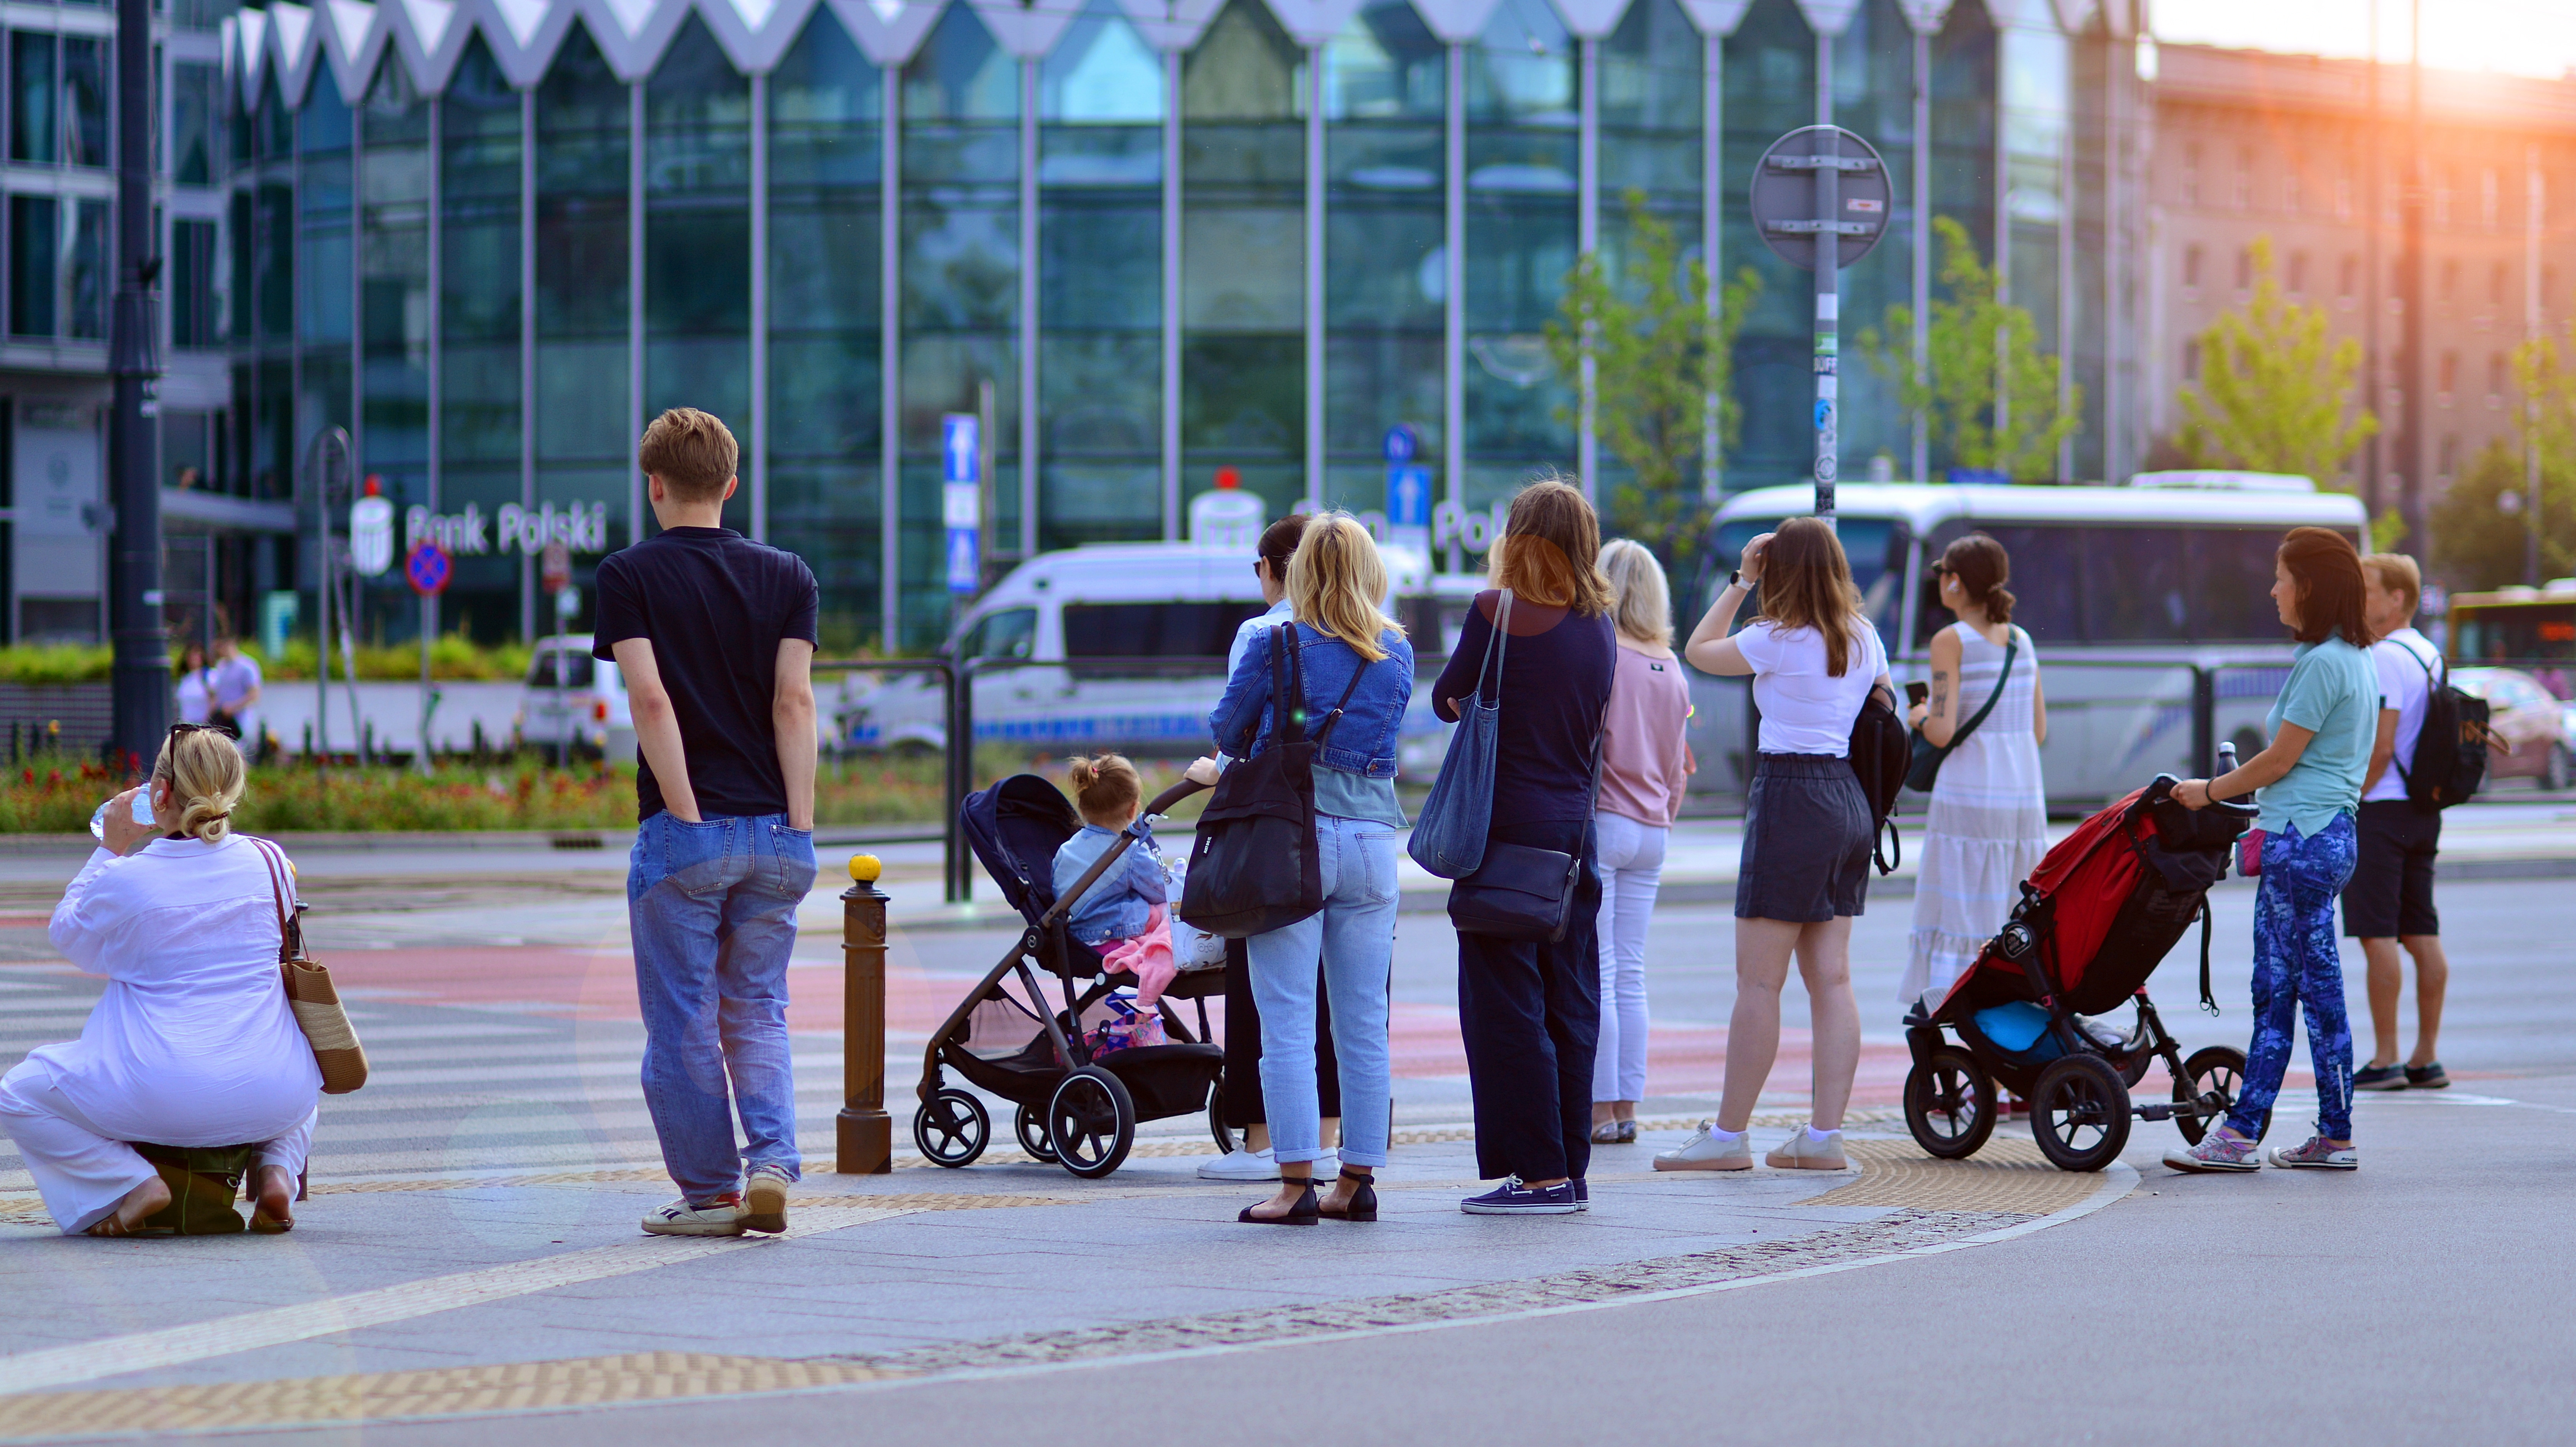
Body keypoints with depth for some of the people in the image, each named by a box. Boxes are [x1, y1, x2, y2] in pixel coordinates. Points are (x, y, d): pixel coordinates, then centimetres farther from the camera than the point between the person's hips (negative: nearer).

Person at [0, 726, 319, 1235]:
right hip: (270, 1101, 4)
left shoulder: (122, 879, -10)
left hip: (160, 1096, -3)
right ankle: (276, 1170, 9)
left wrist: (112, 849, 15)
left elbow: (69, 934, 11)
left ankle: (132, 1183, -2)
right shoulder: (266, 862, 0)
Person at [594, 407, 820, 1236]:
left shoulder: (630, 576, -2)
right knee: (757, 1011, 14)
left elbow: (651, 697, -13)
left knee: (684, 1020, 7)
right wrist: (799, 825, -6)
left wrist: (688, 816, -15)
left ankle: (710, 1193, 10)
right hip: (775, 831, 3)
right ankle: (772, 1161, -5)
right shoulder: (787, 577, 6)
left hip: (683, 830, -3)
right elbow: (795, 701, -3)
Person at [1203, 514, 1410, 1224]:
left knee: (1288, 1021, -2)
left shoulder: (1276, 645, -6)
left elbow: (1226, 730, 4)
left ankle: (1297, 1183, -6)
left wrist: (1226, 763, 29)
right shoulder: (1397, 654, 7)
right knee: (1364, 1024, 9)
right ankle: (1357, 1179, 12)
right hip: (1371, 838, 4)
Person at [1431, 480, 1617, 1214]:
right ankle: (1571, 1170, 13)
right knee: (1570, 1002, 10)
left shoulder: (1499, 611, -10)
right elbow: (1590, 725, 13)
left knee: (1506, 1003, -2)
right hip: (1576, 830, 6)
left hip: (1507, 825, -6)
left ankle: (1538, 1173, -3)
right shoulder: (1600, 625, 7)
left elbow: (1447, 699, 0)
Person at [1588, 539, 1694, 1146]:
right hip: (1651, 832, 7)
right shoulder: (1671, 668, 10)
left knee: (1594, 974, -4)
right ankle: (1627, 1107, 10)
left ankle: (1600, 1110, -6)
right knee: (1631, 975, 10)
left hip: (1599, 821, -6)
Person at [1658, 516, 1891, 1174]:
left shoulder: (1778, 640, -11)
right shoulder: (1865, 638, 9)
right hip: (1850, 800, 8)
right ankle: (1825, 1136, 5)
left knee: (1759, 980, -3)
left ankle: (1729, 1136, 1)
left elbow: (1699, 651, 4)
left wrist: (1740, 581, 8)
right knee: (1831, 977, 7)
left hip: (1791, 797, -7)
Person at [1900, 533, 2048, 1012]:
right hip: (2025, 797, 6)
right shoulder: (2022, 641, 12)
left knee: (1956, 930, -3)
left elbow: (1943, 732, -13)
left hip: (1967, 797, -6)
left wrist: (1921, 717, 8)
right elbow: (2038, 731, 13)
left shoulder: (1951, 641, -6)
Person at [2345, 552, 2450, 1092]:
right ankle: (2426, 1059, 10)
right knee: (2422, 936, 8)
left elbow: (2380, 748, -20)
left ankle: (2385, 1060, -7)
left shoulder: (2385, 657, -14)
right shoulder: (2431, 655, 15)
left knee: (2377, 935, -7)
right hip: (2424, 809, 9)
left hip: (2381, 807, -9)